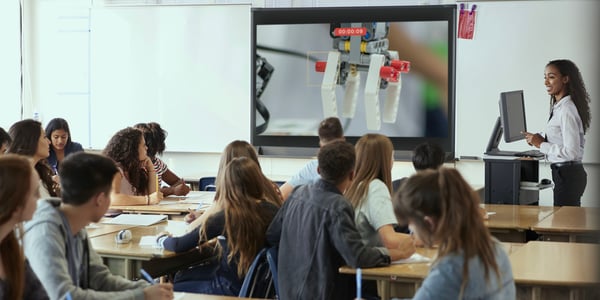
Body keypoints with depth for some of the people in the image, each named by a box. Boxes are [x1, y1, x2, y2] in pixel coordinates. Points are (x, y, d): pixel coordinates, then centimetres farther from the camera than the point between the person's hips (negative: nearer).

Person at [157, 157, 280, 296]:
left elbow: (179, 246, -14)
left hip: (232, 288, -6)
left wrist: (162, 238, 9)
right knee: (183, 277, 25)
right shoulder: (274, 210, -9)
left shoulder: (228, 216, -21)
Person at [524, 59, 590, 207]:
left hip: (567, 176, -9)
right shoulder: (558, 107, 10)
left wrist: (541, 144, -16)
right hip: (563, 173, 9)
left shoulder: (567, 109, -18)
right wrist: (540, 140, 5)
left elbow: (571, 151, -23)